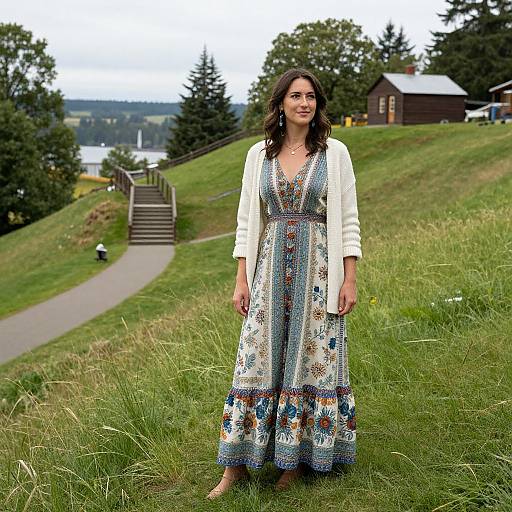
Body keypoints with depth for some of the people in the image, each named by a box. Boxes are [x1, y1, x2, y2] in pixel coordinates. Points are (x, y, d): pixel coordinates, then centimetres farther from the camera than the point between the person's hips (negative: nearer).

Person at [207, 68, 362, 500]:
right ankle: (237, 464, 8)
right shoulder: (259, 154, 7)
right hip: (270, 268, 2)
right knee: (256, 360, 1)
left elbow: (348, 220, 1)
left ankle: (300, 456, 17)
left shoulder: (335, 152, 2)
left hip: (320, 269, -1)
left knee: (314, 360, 3)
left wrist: (350, 280, -5)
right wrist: (241, 280, 2)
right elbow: (247, 220, 8)